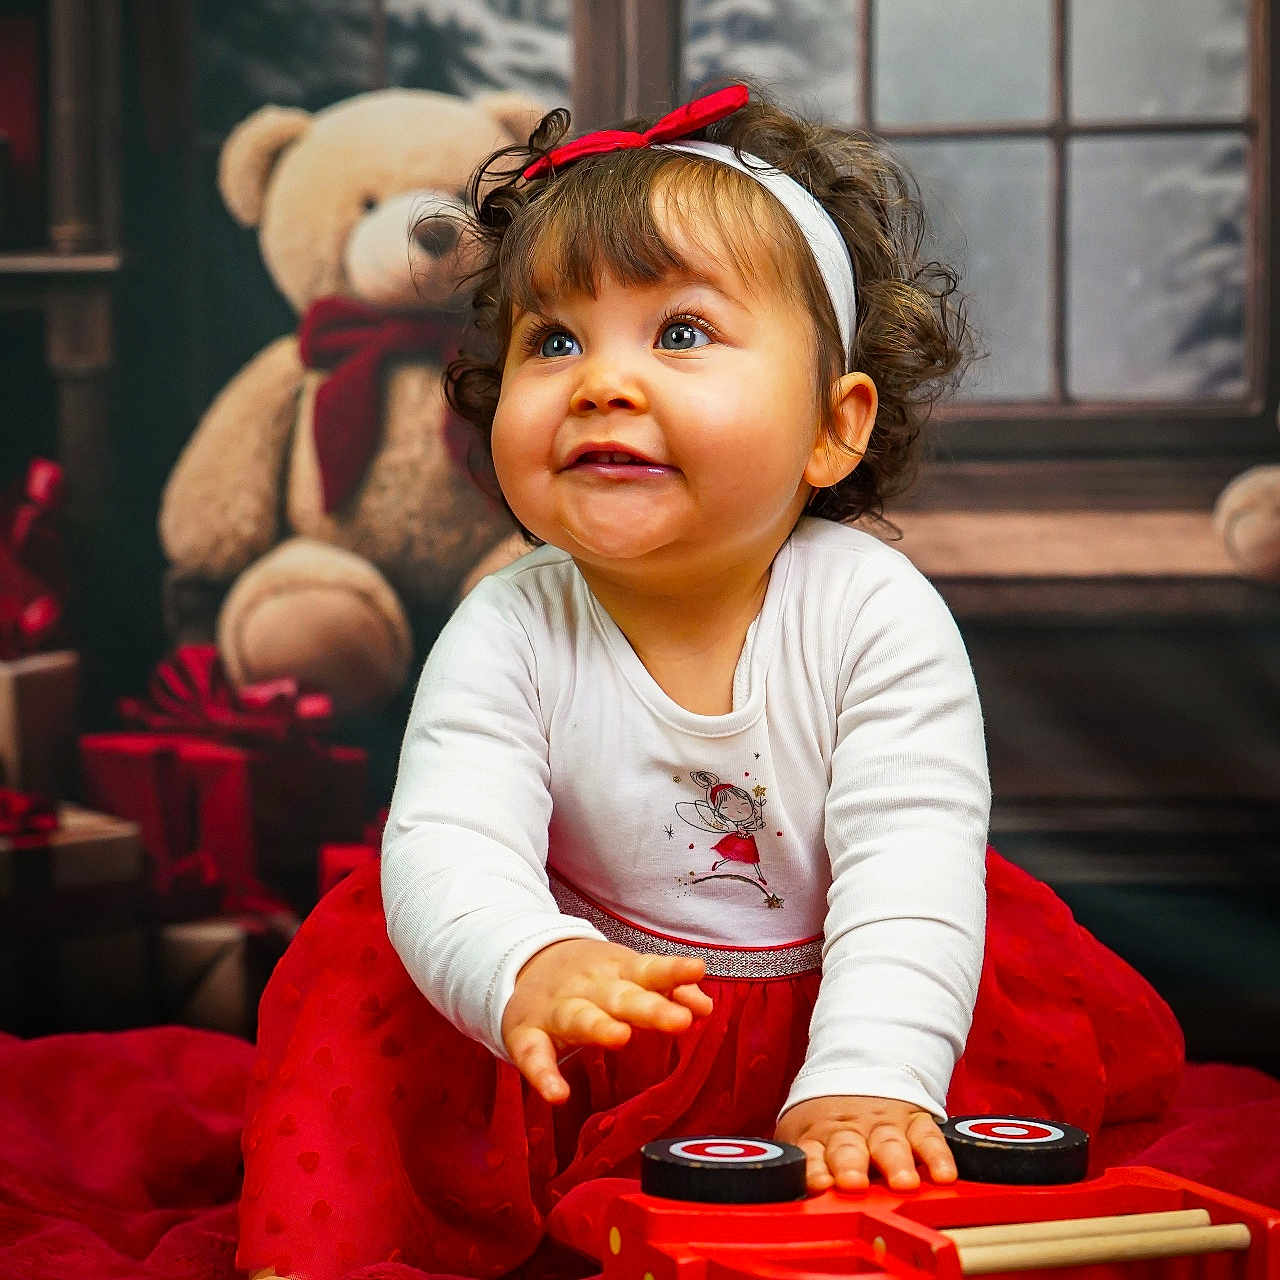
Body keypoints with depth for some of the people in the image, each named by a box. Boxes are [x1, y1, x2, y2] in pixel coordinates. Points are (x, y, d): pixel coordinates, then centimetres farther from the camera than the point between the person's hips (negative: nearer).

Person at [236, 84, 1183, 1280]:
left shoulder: (873, 612, -15)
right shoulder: (510, 633, -12)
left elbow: (909, 870, -24)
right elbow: (448, 842, -25)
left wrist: (863, 1082, -41)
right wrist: (526, 968, -50)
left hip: (796, 1037, 0)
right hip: (566, 1048, 1)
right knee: (358, 965, -17)